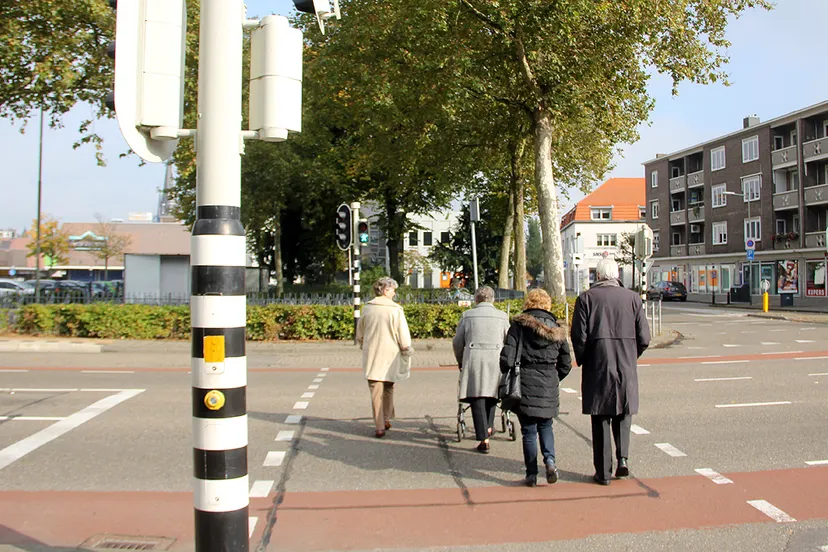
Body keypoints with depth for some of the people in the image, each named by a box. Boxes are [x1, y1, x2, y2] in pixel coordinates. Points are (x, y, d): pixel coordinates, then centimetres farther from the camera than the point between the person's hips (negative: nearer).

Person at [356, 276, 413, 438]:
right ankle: (386, 419, 23)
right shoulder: (395, 310, -10)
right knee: (388, 388, 18)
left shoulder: (367, 308, 1)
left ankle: (380, 426, 1)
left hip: (371, 356, 1)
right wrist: (407, 352, 3)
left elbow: (359, 334, 13)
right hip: (390, 355, -1)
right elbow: (403, 335, -9)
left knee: (376, 390, 2)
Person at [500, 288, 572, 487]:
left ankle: (531, 474, 9)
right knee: (545, 426, 19)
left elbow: (507, 358, -11)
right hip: (549, 386, 3)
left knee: (528, 430, 6)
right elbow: (566, 363, 9)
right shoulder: (557, 330, 5)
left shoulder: (519, 326, -6)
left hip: (525, 384, -3)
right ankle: (550, 460, -2)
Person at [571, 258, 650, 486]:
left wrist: (582, 361, 7)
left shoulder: (586, 298, -5)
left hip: (597, 368, -1)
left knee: (601, 420, 7)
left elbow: (579, 336, -10)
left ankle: (603, 472, 11)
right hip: (626, 369, 2)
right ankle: (622, 458, 5)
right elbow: (644, 338, -1)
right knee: (623, 414, 20)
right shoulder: (632, 298, 1)